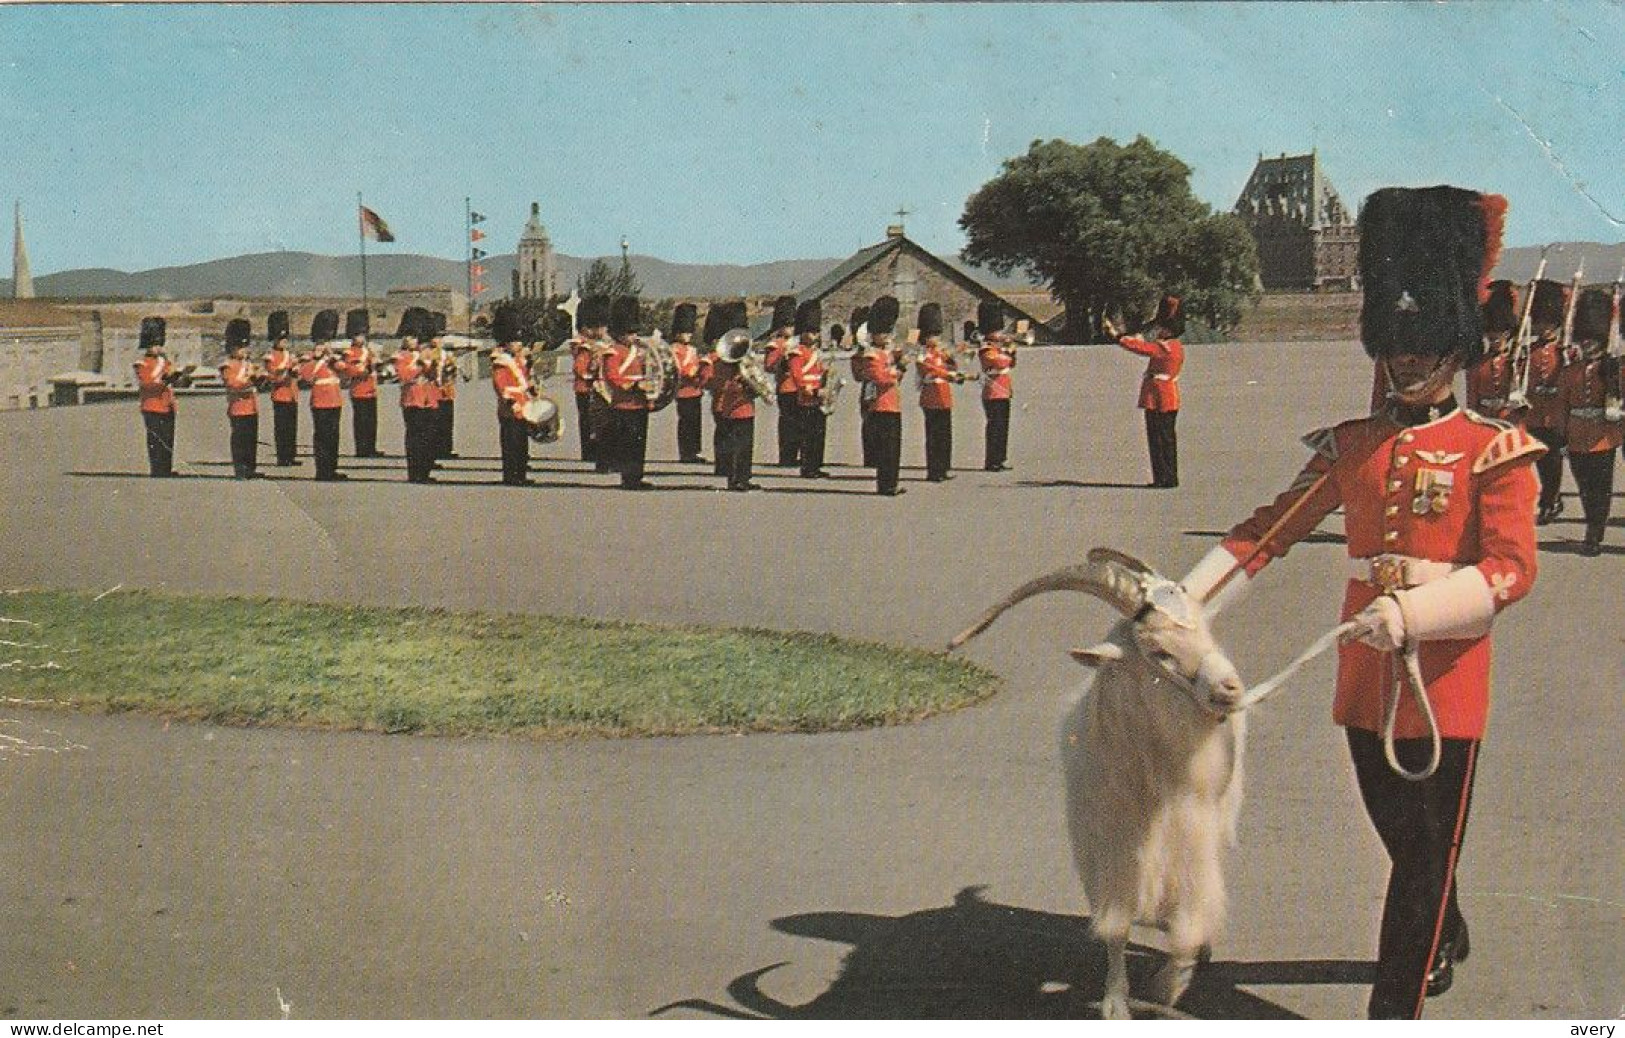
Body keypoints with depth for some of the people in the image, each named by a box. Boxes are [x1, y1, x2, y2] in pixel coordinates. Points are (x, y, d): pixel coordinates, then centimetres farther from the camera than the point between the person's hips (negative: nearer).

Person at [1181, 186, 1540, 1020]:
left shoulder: (1494, 450, -6)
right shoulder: (1352, 445, 6)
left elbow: (1512, 569, -16)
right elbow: (1270, 531, 4)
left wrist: (1411, 612, -29)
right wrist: (1183, 605, -6)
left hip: (1445, 677, -5)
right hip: (1363, 676, 5)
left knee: (1427, 850, 2)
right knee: (1403, 839, 20)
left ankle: (1395, 1008, 8)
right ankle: (1446, 942, 47)